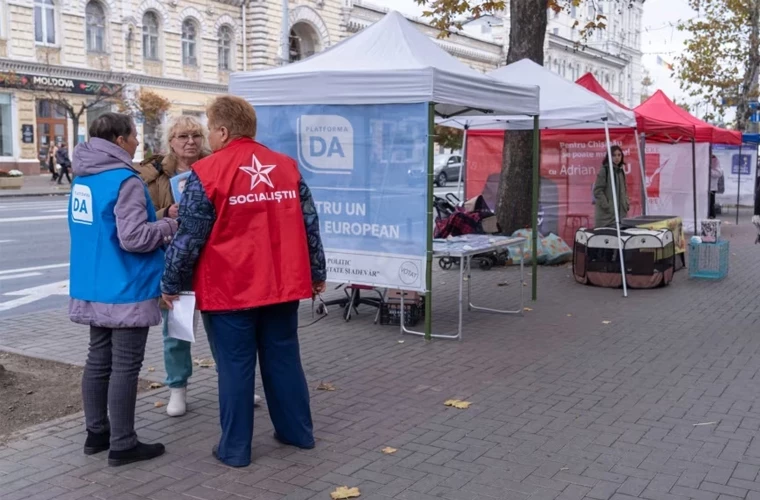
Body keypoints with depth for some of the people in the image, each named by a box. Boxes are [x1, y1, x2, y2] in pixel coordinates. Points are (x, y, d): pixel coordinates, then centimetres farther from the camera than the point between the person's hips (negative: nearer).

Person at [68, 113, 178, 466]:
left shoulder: (82, 179, 11)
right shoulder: (125, 180, -18)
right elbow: (133, 238, -23)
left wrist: (159, 219, 16)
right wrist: (171, 225, -8)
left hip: (93, 288, 9)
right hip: (125, 291, -9)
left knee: (98, 361, 16)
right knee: (125, 366, -1)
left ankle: (96, 433, 26)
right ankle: (122, 445, 6)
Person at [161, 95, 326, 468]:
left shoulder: (207, 173, -9)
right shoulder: (287, 167, 6)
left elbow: (189, 237, -8)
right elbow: (310, 225, 9)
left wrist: (171, 283, 4)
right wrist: (317, 273, 18)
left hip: (230, 290, -5)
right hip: (282, 284, 5)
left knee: (235, 367, 5)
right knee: (283, 359, 16)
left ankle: (235, 448, 14)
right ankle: (298, 431, 27)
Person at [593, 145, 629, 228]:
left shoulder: (621, 171, 16)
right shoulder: (604, 170, -6)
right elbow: (597, 191, -11)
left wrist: (626, 204, 9)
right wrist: (606, 206, -16)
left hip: (621, 213, 7)